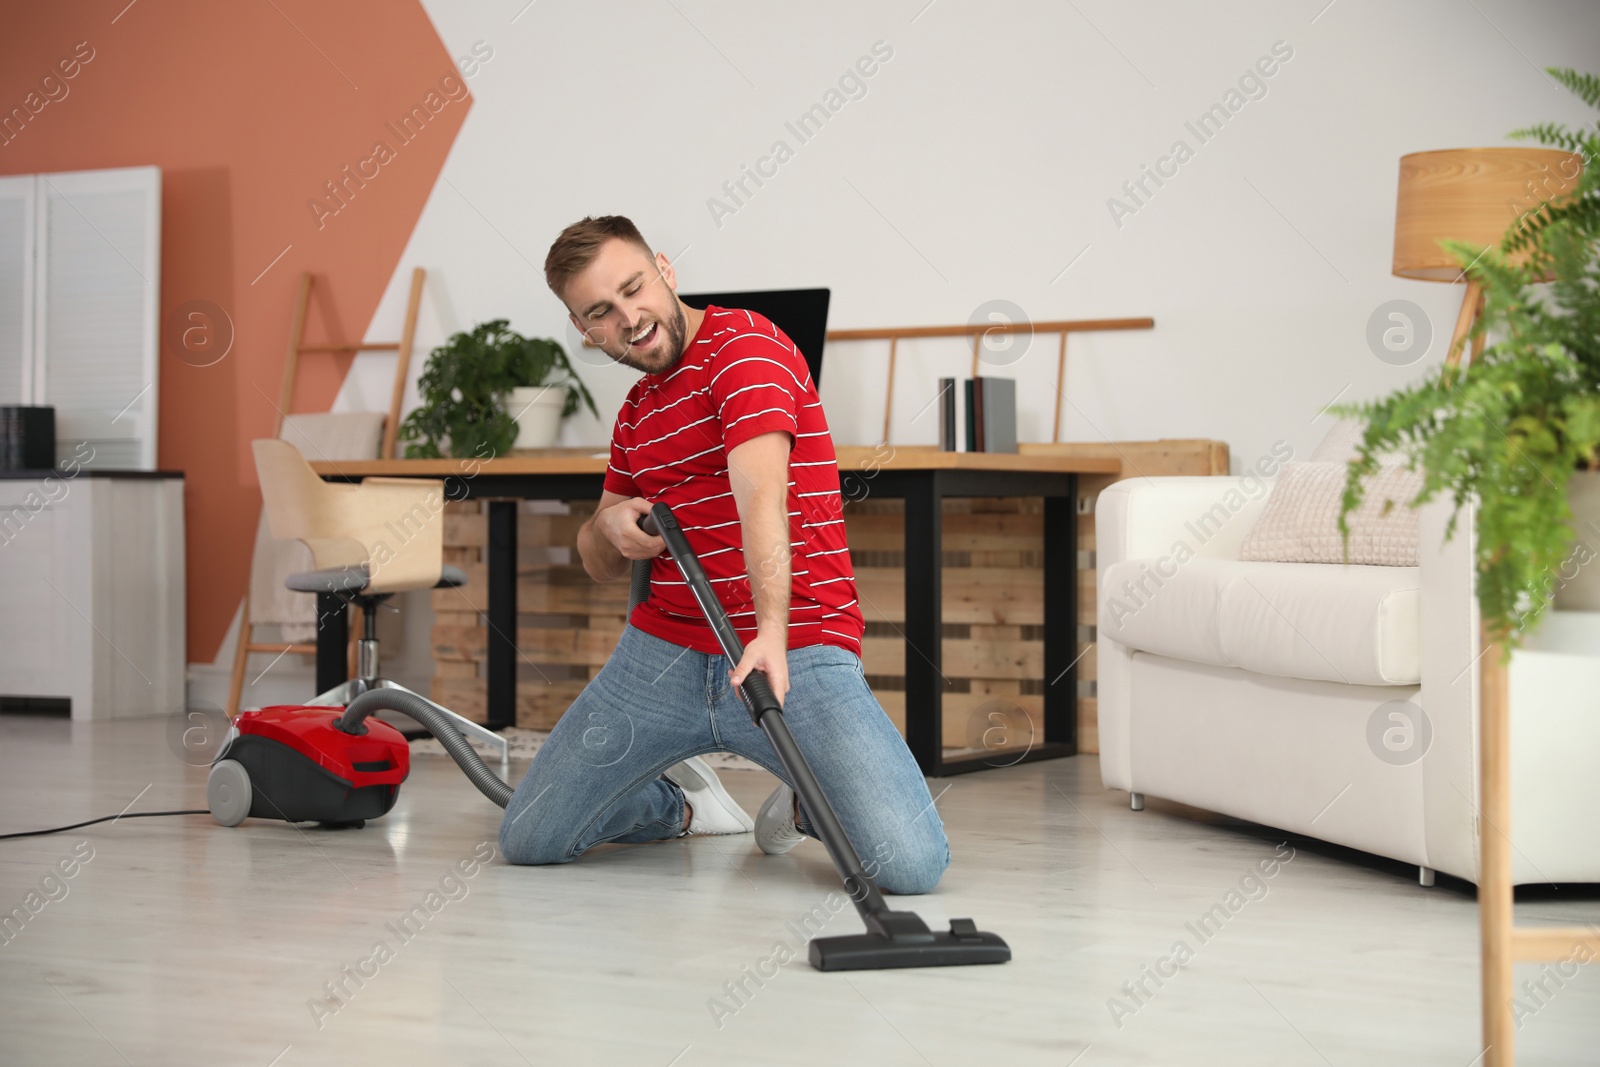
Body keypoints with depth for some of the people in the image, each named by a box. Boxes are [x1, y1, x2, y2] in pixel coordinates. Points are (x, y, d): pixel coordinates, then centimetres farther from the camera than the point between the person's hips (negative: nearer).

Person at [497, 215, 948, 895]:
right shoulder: (636, 411, 18)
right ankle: (680, 798, 31)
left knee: (913, 864, -22)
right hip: (663, 653, 7)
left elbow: (761, 496, -26)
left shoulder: (746, 345, -10)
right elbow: (600, 564, 25)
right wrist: (612, 526, 0)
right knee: (528, 840, 3)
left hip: (797, 654, -7)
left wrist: (772, 633, -40)